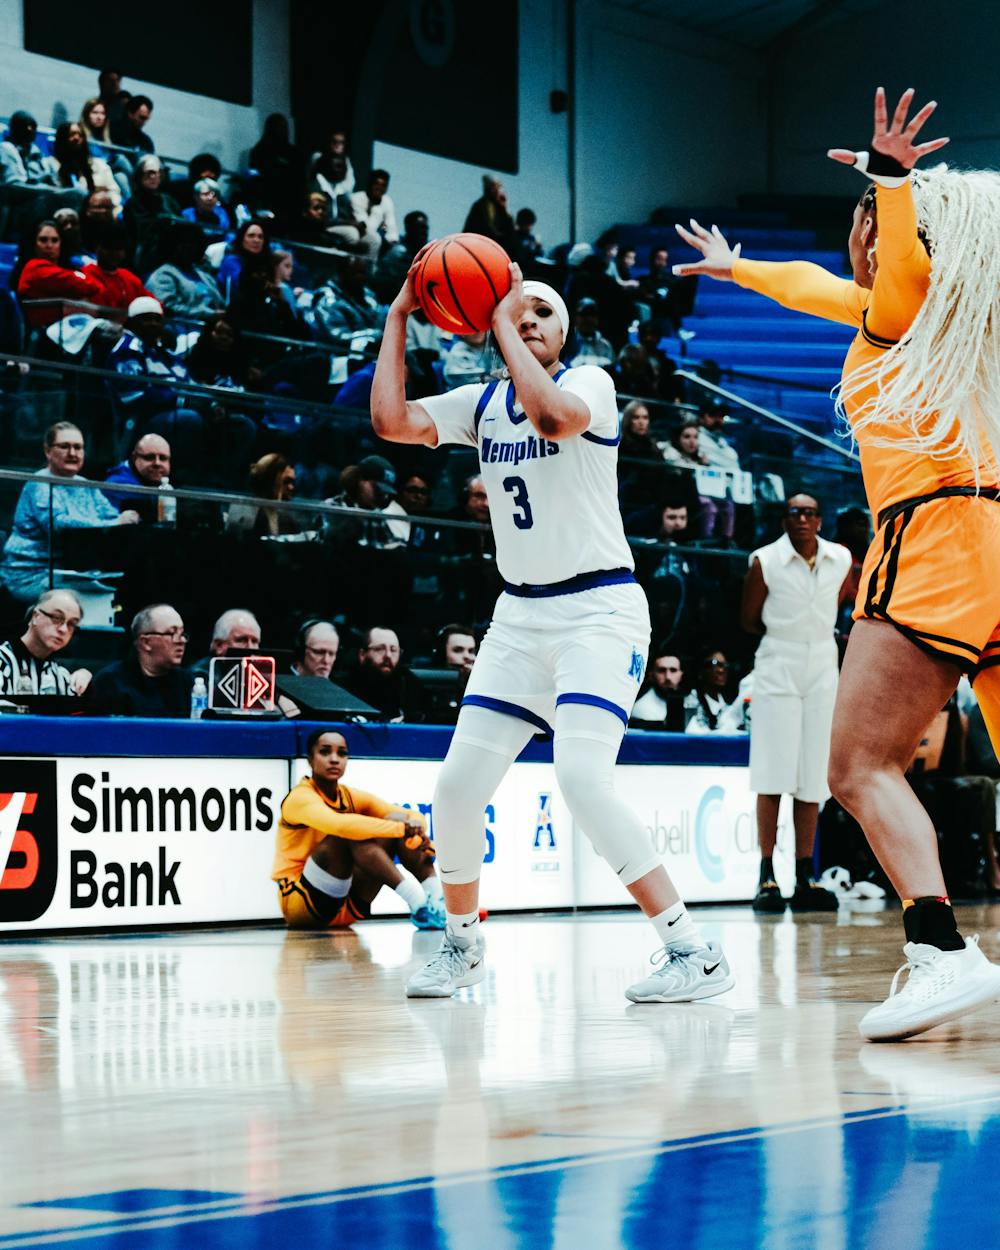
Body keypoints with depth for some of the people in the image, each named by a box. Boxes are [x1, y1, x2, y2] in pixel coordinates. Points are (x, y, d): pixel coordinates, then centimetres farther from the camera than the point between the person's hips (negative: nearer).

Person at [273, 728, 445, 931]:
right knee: (349, 835, -30)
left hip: (346, 910, 7)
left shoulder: (351, 797, 9)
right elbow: (338, 824, -34)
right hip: (300, 905, -7)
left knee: (396, 819, -7)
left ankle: (436, 901, -23)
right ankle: (417, 902, -37)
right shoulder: (301, 798, -12)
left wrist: (416, 831, -23)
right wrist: (400, 828, -36)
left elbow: (412, 816, 2)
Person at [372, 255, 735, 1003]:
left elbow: (551, 413, -30)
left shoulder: (590, 382, -7)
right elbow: (390, 421, -4)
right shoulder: (481, 403, 9)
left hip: (600, 610, -6)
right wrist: (399, 317, -2)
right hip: (521, 613, 6)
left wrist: (504, 325, -19)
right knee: (458, 787, 2)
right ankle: (463, 946, 25)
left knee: (583, 777, -24)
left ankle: (695, 952, -19)